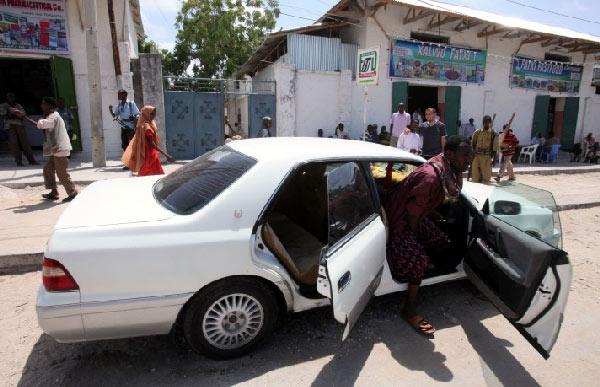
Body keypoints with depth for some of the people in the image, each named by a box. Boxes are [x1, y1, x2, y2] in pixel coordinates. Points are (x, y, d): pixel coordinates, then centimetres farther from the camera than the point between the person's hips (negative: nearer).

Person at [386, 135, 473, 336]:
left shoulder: (449, 169, -6)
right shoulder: (430, 177, -35)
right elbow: (412, 213, -28)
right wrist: (414, 237, -13)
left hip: (417, 217, 10)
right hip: (399, 220, -9)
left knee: (442, 242, 14)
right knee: (419, 261, -16)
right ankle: (409, 310, -1)